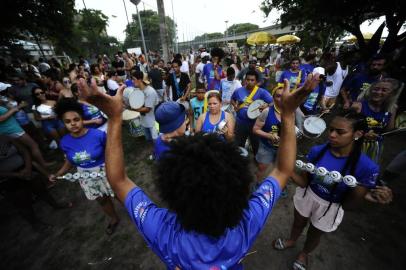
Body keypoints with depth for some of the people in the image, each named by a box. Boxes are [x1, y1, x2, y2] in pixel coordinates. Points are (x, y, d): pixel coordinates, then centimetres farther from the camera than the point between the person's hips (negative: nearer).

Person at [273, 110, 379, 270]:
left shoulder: (367, 167, -27)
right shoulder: (317, 151, -21)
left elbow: (348, 205, -17)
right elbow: (304, 182, -16)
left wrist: (361, 192, -34)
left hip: (330, 208, -1)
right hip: (306, 196, 2)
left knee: (314, 235, 28)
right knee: (298, 223, 29)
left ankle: (304, 254, 62)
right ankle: (291, 241, 63)